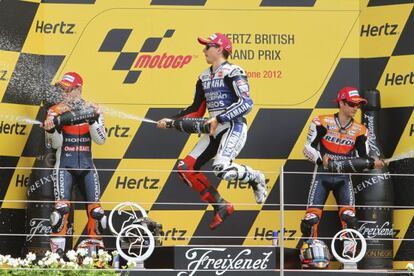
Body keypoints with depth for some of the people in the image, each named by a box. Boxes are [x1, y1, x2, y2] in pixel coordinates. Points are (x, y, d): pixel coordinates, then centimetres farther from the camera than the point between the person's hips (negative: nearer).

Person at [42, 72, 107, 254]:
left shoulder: (93, 110, 4)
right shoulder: (55, 112, 1)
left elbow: (100, 140, -5)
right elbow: (55, 144, -2)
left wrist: (93, 120, -19)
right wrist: (50, 129, -21)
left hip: (86, 165, 2)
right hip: (65, 165, -2)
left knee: (95, 209, -2)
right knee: (62, 206, -15)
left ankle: (95, 249, 9)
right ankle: (57, 250, -13)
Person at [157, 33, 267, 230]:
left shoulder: (233, 73, -8)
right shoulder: (204, 77, 17)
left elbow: (246, 103, -19)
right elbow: (197, 109, 21)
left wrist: (219, 118, -25)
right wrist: (171, 121, 11)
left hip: (234, 127, -8)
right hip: (215, 131, 8)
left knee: (221, 168, -30)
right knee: (186, 168, -4)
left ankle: (255, 178, 1)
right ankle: (220, 206, 3)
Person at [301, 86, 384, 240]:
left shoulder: (360, 130, 4)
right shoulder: (322, 123, -5)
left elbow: (363, 158, 4)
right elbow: (308, 148, -5)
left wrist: (373, 163, -18)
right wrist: (320, 159, -23)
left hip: (343, 178, 2)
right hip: (322, 175, -2)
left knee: (349, 217, -17)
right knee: (311, 219, -12)